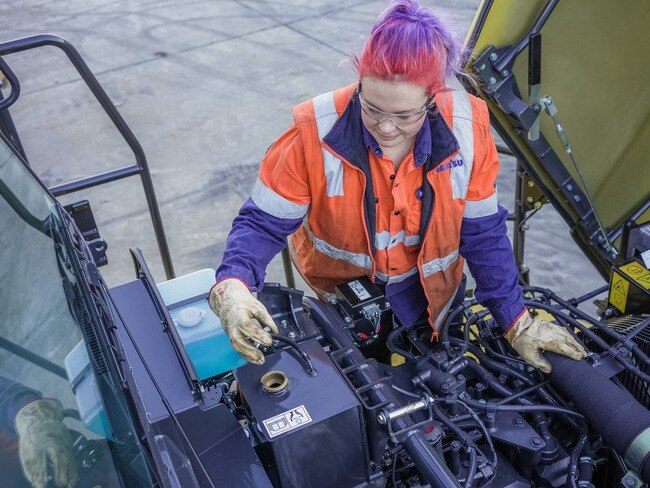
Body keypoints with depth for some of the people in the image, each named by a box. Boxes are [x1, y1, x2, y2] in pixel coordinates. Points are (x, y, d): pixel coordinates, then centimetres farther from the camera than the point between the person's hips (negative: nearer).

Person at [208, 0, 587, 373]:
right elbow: (263, 223, -25)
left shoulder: (467, 130, -25)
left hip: (422, 286, 2)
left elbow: (483, 234, -14)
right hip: (340, 281, -1)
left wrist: (519, 325, -12)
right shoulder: (316, 132, -32)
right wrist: (232, 287, -45)